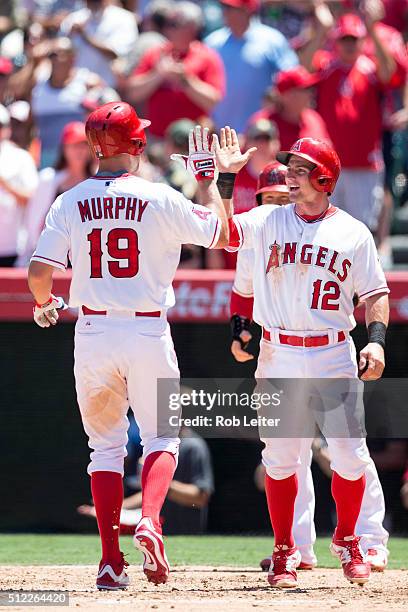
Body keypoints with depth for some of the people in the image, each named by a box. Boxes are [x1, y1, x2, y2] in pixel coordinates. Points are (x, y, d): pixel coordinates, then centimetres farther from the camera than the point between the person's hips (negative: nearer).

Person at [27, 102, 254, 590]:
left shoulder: (69, 203, -2)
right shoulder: (161, 200, -7)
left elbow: (39, 271, -6)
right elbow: (220, 234, 3)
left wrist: (43, 304, 16)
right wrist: (207, 174, 14)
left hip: (92, 331, 2)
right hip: (148, 331, -2)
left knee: (105, 445, 12)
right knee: (160, 437, 11)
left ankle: (111, 560, 4)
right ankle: (149, 522, -17)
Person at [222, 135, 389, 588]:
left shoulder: (353, 233, 4)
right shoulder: (267, 221, 6)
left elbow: (375, 293, 6)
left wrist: (376, 340, -8)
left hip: (334, 356, 0)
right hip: (278, 357, 1)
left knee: (350, 456, -2)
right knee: (279, 458, 2)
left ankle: (346, 541, 21)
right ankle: (285, 552, 13)